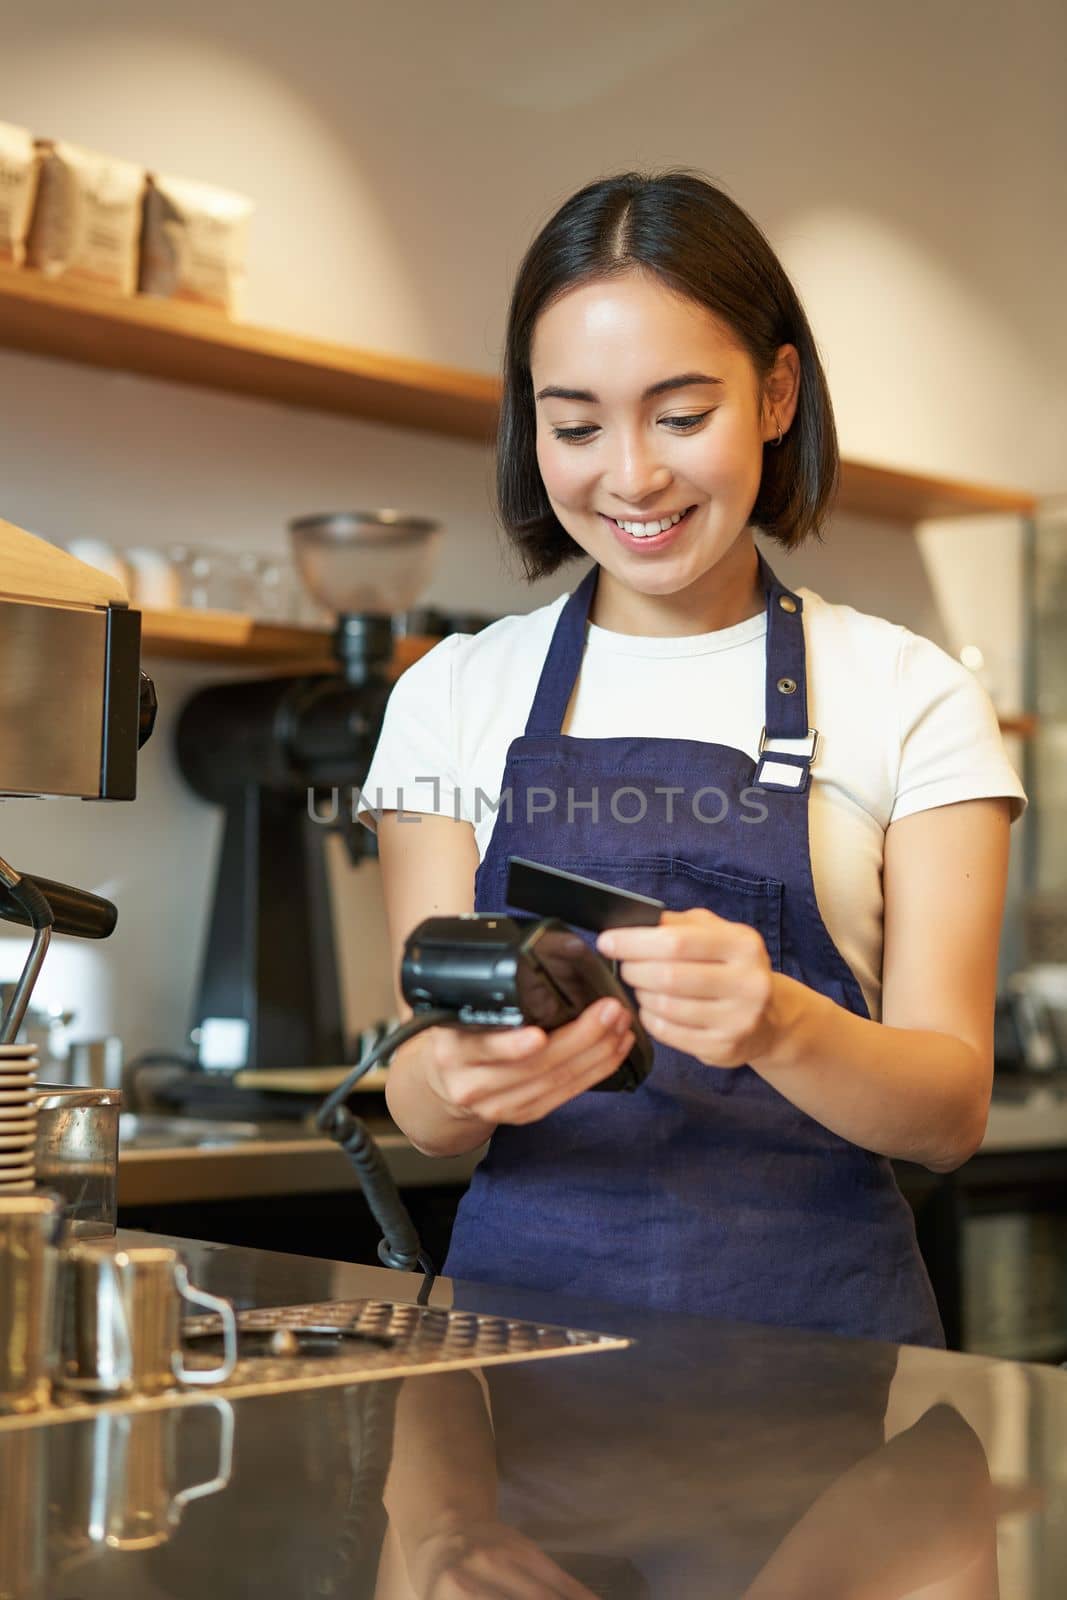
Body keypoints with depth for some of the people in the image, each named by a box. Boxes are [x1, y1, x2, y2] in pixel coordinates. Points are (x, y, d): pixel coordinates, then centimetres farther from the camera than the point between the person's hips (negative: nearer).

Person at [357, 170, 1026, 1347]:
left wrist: (778, 1024, -23)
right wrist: (458, 1079, -19)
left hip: (814, 1306, -3)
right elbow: (420, 1110, 5)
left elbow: (951, 1111, -2)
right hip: (525, 1286, 3)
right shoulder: (453, 697, 9)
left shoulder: (910, 699, 5)